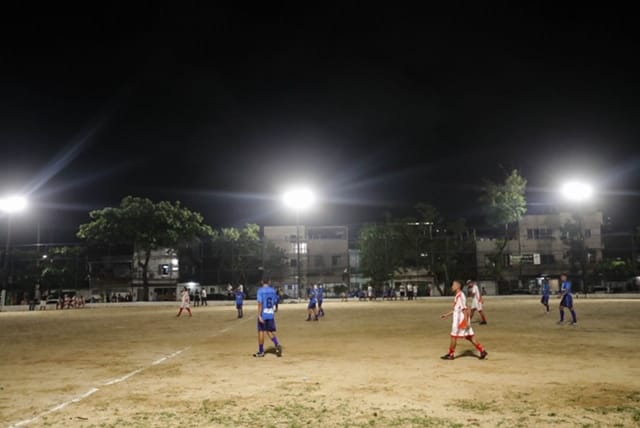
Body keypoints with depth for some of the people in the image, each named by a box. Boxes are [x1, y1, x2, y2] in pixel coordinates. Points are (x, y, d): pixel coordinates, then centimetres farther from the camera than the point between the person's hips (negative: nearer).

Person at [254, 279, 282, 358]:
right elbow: (274, 302, 12)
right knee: (270, 331, 12)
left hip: (263, 315, -4)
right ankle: (277, 345, -11)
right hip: (271, 314, 4)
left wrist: (259, 315, -17)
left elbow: (260, 303, -15)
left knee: (261, 331, 6)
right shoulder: (273, 291, 7)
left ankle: (261, 352, 11)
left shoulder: (260, 290, -7)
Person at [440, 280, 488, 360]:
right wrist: (447, 315, 24)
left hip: (460, 320, -9)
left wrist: (467, 322, -22)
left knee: (454, 336, 1)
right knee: (469, 336, 9)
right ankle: (482, 351, 8)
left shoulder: (460, 296, -16)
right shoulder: (458, 296, 15)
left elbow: (464, 309, -20)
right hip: (459, 320, 9)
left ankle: (451, 354, 12)